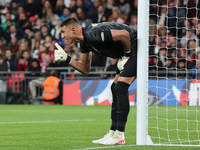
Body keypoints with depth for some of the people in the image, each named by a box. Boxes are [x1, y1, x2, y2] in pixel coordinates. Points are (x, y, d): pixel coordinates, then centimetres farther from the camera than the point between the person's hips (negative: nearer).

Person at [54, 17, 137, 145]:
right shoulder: (84, 41, 8)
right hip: (126, 54, 11)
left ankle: (119, 136, -14)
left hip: (134, 48, -11)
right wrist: (66, 59, 4)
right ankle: (113, 133, 16)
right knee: (116, 89, 12)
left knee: (120, 88, -16)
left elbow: (124, 34, -29)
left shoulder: (93, 34, -24)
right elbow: (85, 69, 16)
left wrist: (127, 55, -16)